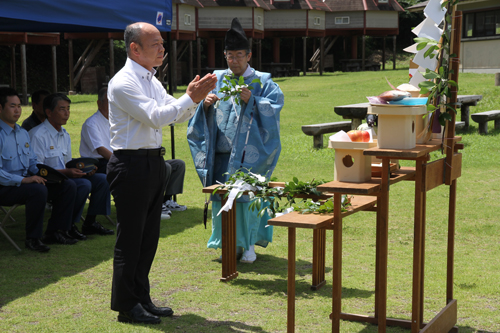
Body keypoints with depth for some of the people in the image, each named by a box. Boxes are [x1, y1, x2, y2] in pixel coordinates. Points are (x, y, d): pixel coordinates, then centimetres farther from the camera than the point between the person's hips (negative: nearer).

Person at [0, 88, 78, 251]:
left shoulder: (23, 133, 16)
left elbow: (33, 162, 20)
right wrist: (23, 180, -28)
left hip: (25, 180, 9)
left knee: (68, 187, -5)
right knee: (38, 190, -36)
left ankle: (55, 231, 5)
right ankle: (32, 238, -19)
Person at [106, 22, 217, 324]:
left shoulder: (152, 80, 15)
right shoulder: (123, 83, -14)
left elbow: (178, 116, 17)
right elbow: (155, 117, -22)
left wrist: (195, 97, 0)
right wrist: (191, 97, -19)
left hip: (154, 162, 9)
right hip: (132, 164, -9)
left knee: (149, 236, 14)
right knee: (130, 238, -1)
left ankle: (142, 299, 24)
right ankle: (127, 306, 10)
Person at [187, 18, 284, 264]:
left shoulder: (261, 82, 2)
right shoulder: (217, 80, 12)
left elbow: (275, 104, -10)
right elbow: (201, 116, 12)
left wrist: (251, 100, -23)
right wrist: (205, 104, -11)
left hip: (248, 154, -3)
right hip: (220, 154, 3)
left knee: (247, 196, -3)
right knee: (222, 197, 5)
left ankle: (249, 244, 11)